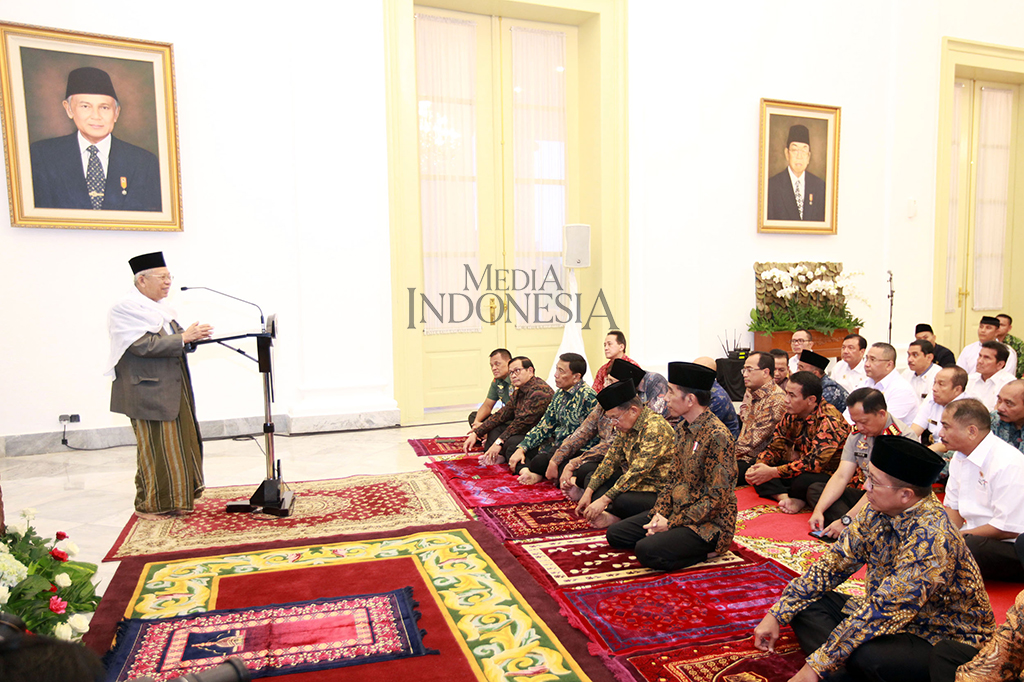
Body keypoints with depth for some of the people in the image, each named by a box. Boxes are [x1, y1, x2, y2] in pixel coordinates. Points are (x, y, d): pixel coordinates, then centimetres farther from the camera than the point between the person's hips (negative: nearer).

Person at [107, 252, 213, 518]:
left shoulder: (160, 307, 13)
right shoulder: (126, 309, -12)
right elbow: (145, 345, -23)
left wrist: (192, 336, -5)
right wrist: (183, 338, -21)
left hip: (174, 389, 9)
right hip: (149, 392, -9)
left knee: (183, 442, 13)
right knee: (156, 448, 0)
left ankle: (177, 497, 26)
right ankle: (150, 505, 15)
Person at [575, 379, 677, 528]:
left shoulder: (656, 428, -24)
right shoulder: (626, 426, 5)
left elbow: (637, 472, -29)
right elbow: (611, 458, 7)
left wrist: (603, 500, -30)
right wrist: (588, 492, -2)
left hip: (658, 492, -9)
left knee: (622, 500, -35)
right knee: (590, 480, 8)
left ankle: (613, 516, -3)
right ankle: (612, 514, -14)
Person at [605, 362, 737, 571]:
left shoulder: (717, 436, -22)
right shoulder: (683, 428, 6)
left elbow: (717, 499, -22)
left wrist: (672, 524, -19)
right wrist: (660, 513, -4)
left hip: (709, 523, -9)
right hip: (677, 512, 9)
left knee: (647, 550, -28)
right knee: (615, 533, 4)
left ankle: (706, 550, -4)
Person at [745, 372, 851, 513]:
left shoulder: (829, 421, -23)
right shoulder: (792, 414, 1)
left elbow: (814, 463, -29)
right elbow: (776, 447, 5)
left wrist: (772, 472, -28)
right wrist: (758, 466, -15)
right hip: (804, 469, 8)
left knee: (802, 481, -39)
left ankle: (798, 499, -9)